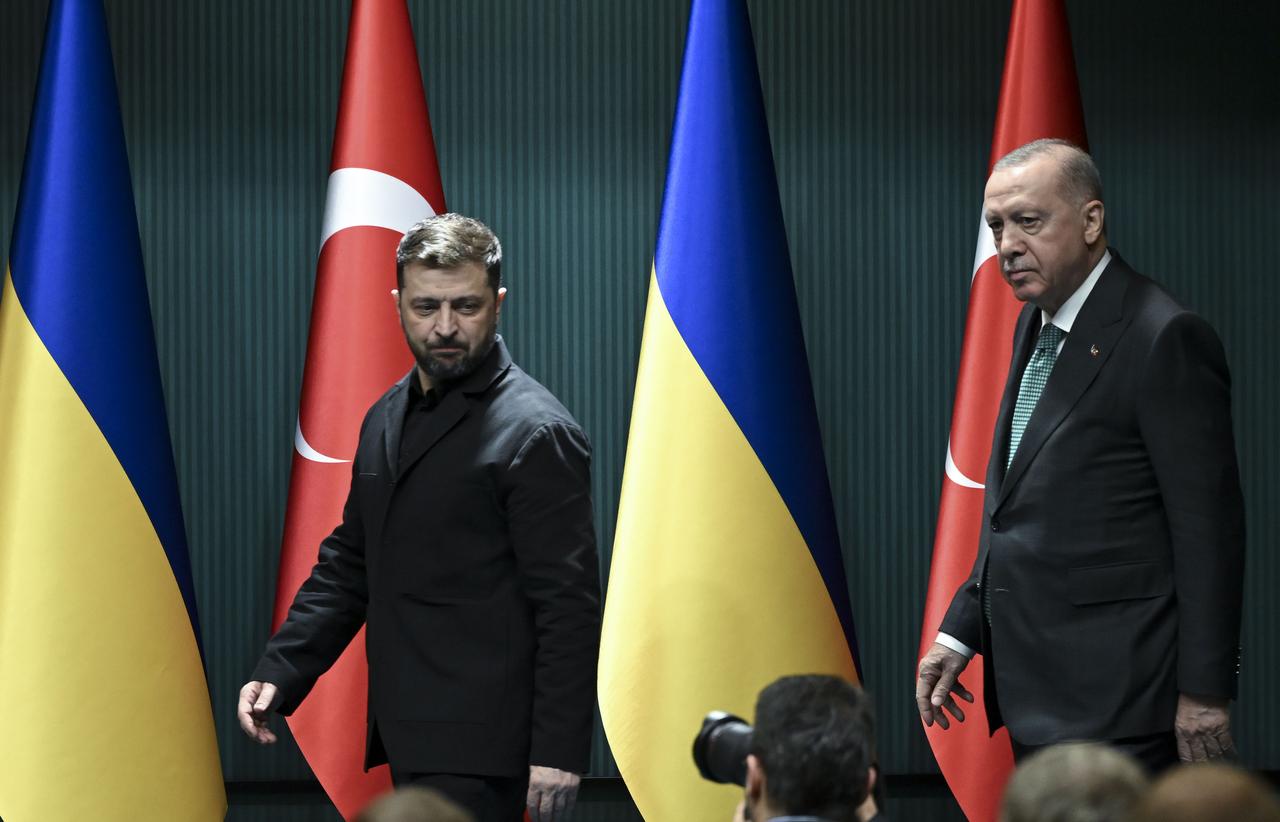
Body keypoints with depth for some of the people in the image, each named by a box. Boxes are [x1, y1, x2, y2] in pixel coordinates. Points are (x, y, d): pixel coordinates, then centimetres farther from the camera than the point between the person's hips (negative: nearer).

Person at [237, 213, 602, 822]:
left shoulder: (536, 433, -11)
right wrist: (279, 673, 9)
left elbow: (569, 605, -13)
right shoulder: (386, 420, 15)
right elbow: (348, 563, 21)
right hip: (411, 731, 8)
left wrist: (558, 749, -18)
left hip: (475, 748, -8)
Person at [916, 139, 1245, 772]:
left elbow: (1209, 526, -15)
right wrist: (961, 632, 14)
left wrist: (1204, 693, -16)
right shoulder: (1037, 325, 14)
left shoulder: (1165, 339, -13)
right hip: (1039, 696, 8)